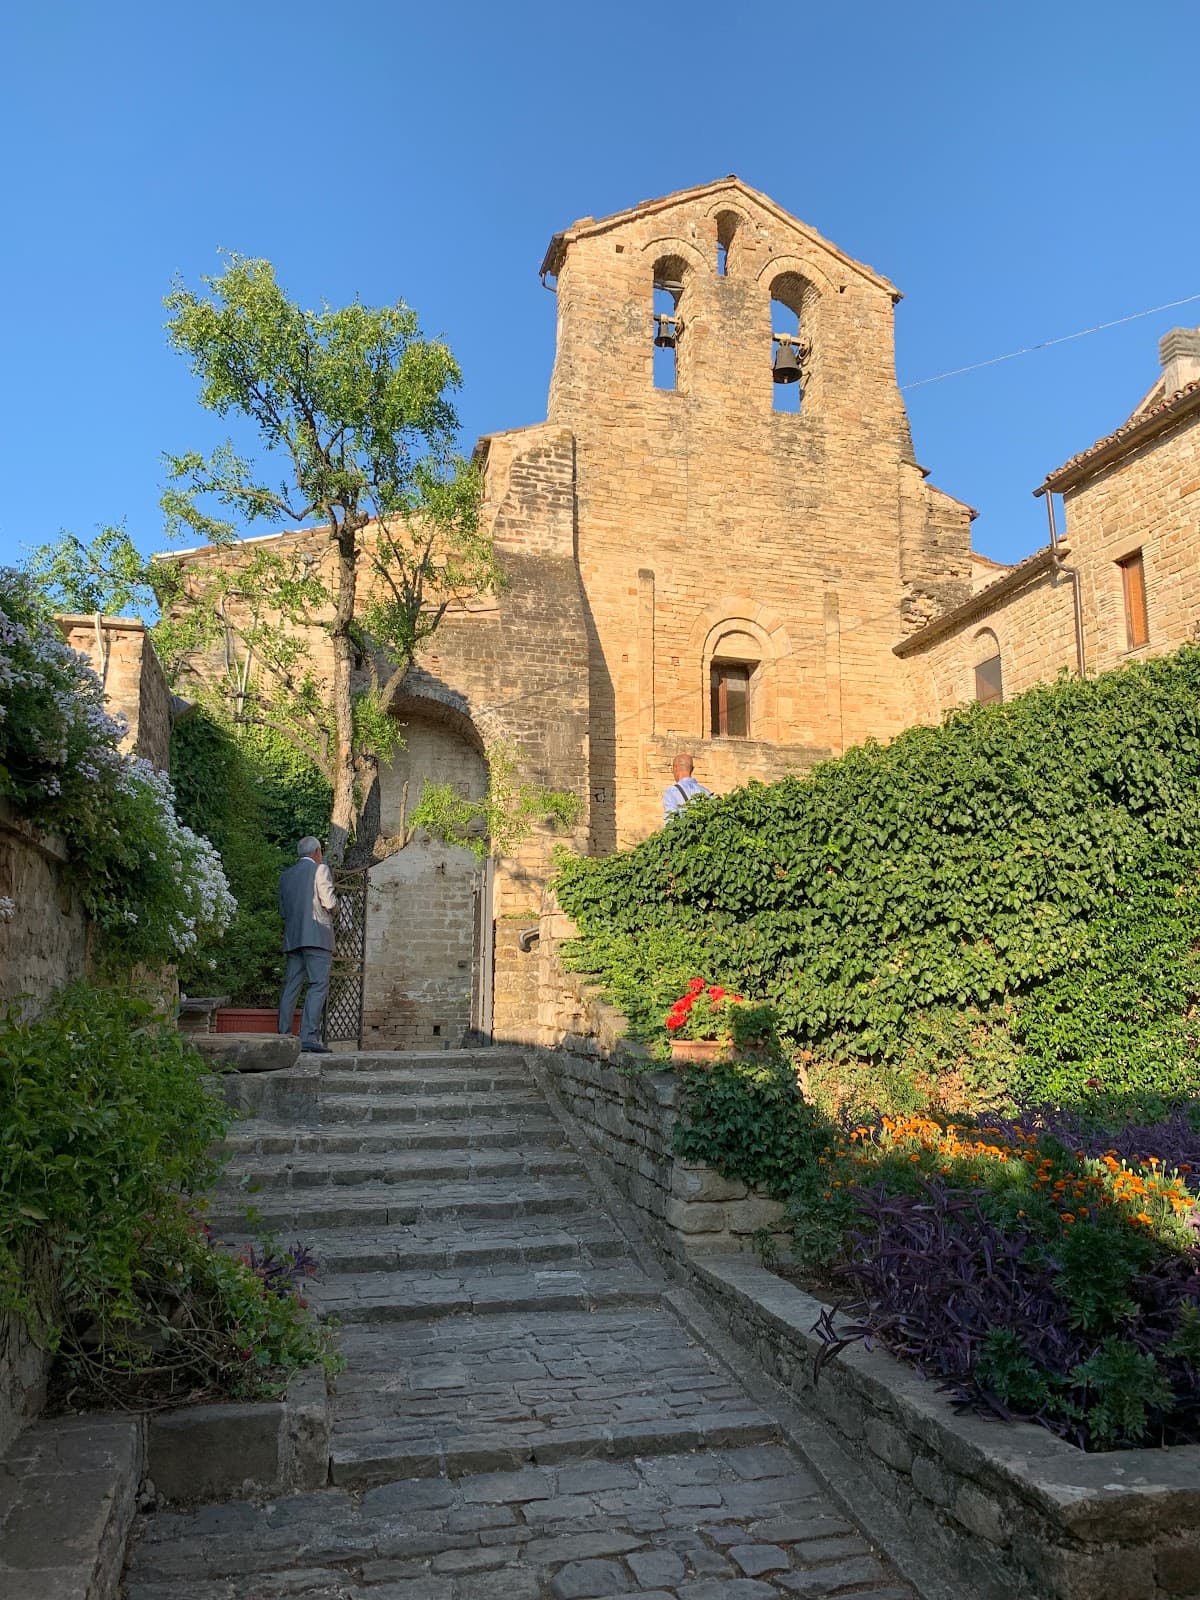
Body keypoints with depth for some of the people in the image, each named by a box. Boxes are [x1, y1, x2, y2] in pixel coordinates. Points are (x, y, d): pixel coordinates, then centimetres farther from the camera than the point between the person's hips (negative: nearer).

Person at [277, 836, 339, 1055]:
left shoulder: (285, 875, 16)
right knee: (318, 985, -8)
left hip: (292, 938, 7)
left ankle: (284, 1036, 9)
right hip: (316, 936, -6)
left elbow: (282, 910, 17)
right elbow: (329, 902, -11)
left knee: (291, 987, 9)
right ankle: (309, 1036, -16)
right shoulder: (320, 869, -2)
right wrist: (334, 907, 11)